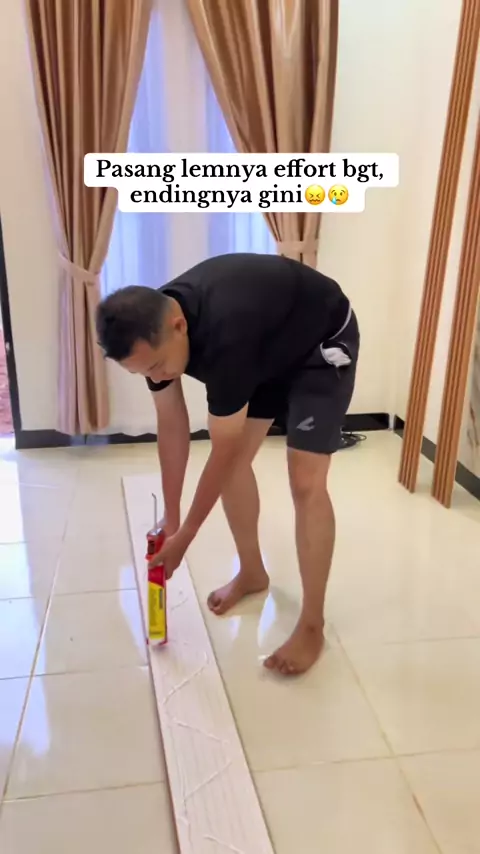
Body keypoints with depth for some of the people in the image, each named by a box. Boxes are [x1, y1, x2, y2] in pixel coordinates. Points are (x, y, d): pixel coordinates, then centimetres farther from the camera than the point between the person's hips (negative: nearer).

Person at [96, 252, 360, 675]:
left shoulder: (225, 334, -41)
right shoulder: (151, 328, -18)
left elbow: (222, 452, -30)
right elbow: (172, 427, -7)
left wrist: (184, 537, -19)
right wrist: (169, 518, -3)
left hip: (323, 344, -7)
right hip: (268, 351, 7)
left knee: (305, 482, -14)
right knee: (235, 463, 4)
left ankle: (312, 627, -2)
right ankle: (252, 572, 26)